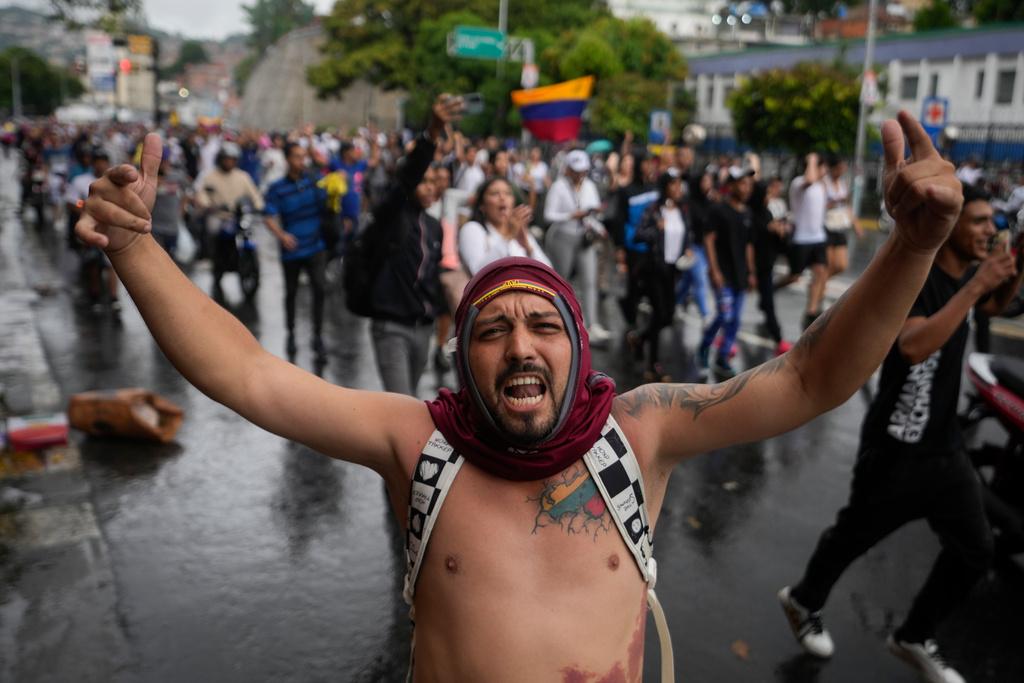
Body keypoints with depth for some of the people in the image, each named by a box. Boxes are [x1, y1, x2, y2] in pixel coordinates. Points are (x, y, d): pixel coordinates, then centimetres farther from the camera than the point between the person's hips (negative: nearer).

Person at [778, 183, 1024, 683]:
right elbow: (913, 347, -40)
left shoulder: (964, 274, 3)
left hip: (945, 447, 8)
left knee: (974, 551, 10)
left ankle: (913, 639, 29)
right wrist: (973, 286, -35)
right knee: (854, 536, 11)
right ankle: (804, 602, 38)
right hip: (896, 449, -8)